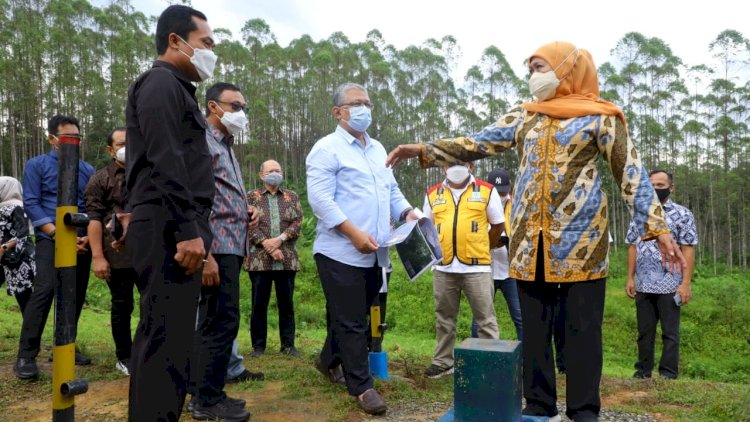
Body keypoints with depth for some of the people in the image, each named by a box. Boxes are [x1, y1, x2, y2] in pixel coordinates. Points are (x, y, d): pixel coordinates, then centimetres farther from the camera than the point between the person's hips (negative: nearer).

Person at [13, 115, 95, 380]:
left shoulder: (88, 170, 13)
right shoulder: (37, 165, 4)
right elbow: (31, 203, -3)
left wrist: (88, 236, -5)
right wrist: (58, 234, -13)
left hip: (82, 241, 4)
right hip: (51, 239, -4)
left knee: (77, 295, 6)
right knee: (44, 291, -16)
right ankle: (26, 356, -9)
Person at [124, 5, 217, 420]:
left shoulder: (172, 87, 24)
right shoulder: (162, 82, -7)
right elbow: (165, 162, -19)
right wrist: (188, 229, -22)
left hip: (169, 229, 11)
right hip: (170, 229, -11)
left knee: (157, 336, 14)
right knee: (168, 340, -9)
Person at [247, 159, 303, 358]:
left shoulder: (291, 196, 13)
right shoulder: (251, 197, 8)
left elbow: (297, 223, 2)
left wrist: (279, 239, -13)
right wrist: (267, 245, -14)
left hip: (287, 259, 2)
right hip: (259, 259, -1)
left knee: (287, 303, 6)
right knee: (259, 303, 2)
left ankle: (288, 344, 15)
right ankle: (258, 345, 13)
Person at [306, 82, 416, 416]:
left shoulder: (378, 149, 18)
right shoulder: (327, 148, -7)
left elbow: (392, 191, 24)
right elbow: (320, 199, -16)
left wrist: (407, 212, 3)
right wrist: (354, 233, -22)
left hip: (374, 254, 8)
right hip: (341, 252, -7)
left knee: (352, 316, 18)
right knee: (351, 321, -1)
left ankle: (329, 361, 39)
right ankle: (361, 386, 10)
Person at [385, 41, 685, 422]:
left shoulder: (599, 116, 3)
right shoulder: (523, 117, 15)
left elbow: (631, 173, 0)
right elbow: (477, 144, 11)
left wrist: (657, 227, -8)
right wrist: (423, 150, 1)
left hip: (580, 237, -4)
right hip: (530, 239, 4)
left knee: (582, 328, 1)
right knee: (533, 328, 9)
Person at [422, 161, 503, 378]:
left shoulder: (486, 191, 1)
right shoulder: (433, 194, 9)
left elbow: (498, 225, 8)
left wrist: (482, 249, 9)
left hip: (477, 267, -3)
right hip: (444, 268, 3)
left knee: (485, 318, 3)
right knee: (444, 319, 13)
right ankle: (443, 362, 24)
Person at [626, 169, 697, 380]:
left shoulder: (682, 214, 0)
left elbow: (688, 250, -5)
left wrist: (686, 283, -11)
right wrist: (630, 278, 7)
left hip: (669, 285, -4)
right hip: (643, 285, 4)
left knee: (670, 333, 4)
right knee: (644, 332, 11)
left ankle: (668, 375, 11)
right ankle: (643, 371, 20)